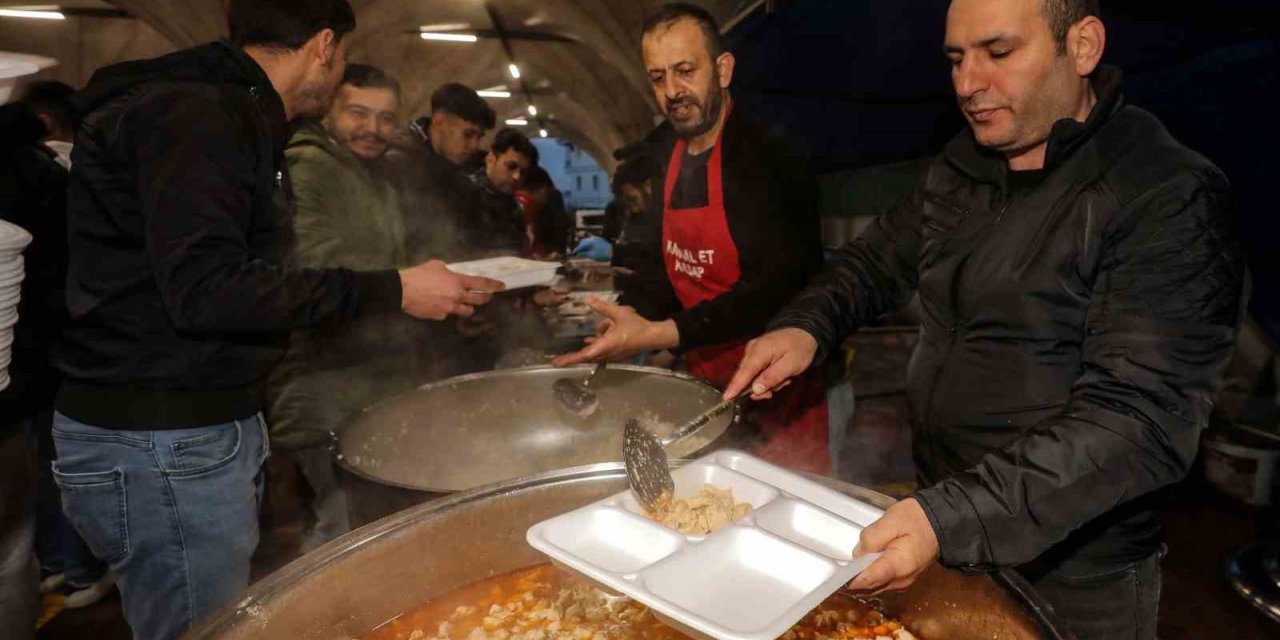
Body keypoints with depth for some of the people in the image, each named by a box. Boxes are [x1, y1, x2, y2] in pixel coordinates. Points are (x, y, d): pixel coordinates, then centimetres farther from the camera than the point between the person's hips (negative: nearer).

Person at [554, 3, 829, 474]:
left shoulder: (768, 158, -17)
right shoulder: (667, 151, 5)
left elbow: (775, 288, -24)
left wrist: (657, 335, -30)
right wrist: (630, 317, -6)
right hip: (706, 382, 6)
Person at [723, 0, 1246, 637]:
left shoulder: (1169, 197, -20)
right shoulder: (959, 167, 1)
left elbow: (1139, 421, -27)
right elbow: (879, 257, 11)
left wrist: (949, 519, -37)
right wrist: (805, 326, -10)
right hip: (937, 521, 6)